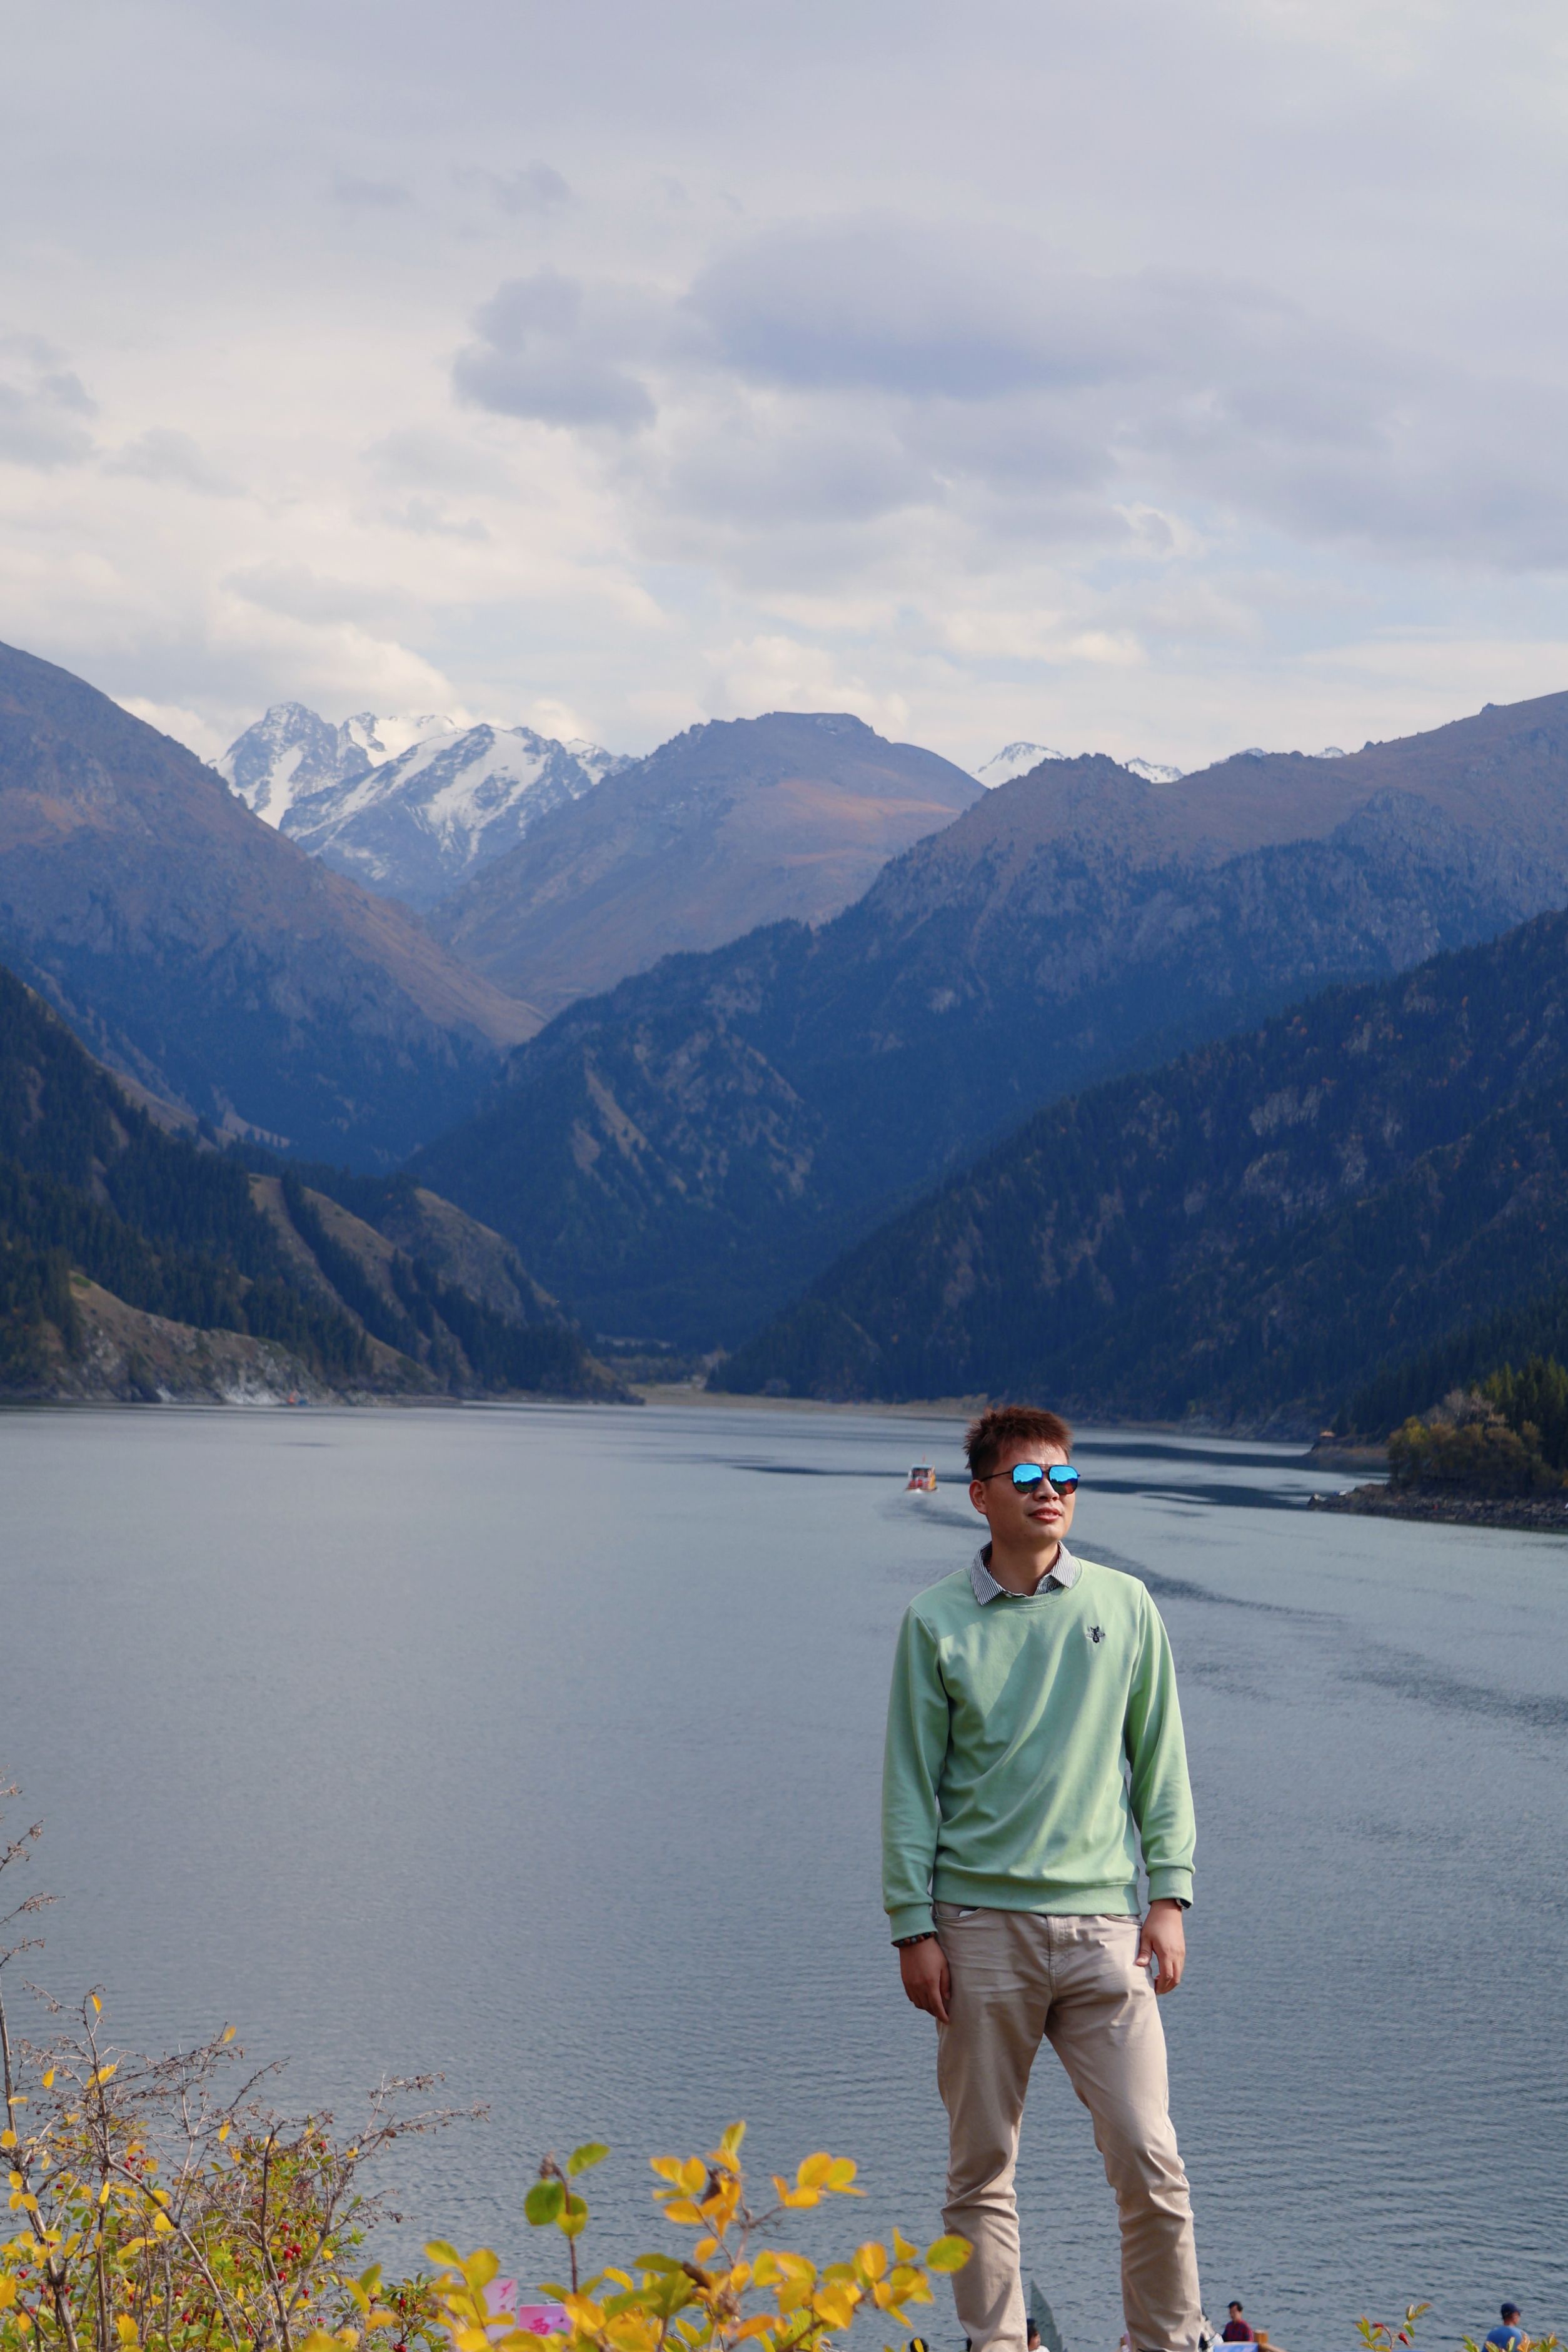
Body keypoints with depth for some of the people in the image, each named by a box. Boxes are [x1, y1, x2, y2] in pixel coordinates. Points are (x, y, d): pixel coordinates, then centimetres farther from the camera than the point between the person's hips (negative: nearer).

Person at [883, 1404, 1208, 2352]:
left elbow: (1161, 1763, 11)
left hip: (1102, 1920, 1)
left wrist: (1168, 1897, 4)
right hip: (981, 1925, -1)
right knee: (983, 2166, 4)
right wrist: (914, 1927, -1)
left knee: (1147, 2157, -4)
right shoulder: (937, 1622, 3)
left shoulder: (1124, 1606, 8)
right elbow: (911, 1784, 4)